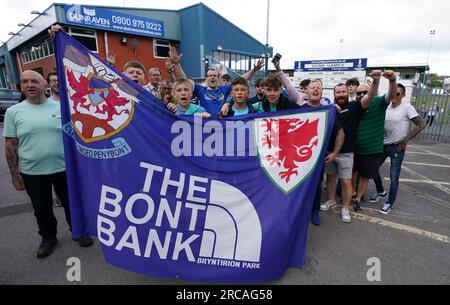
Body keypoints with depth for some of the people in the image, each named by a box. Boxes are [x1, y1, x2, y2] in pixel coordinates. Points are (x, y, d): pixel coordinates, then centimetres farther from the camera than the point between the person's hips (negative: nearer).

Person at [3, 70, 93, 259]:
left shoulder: (60, 107, -2)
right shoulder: (13, 112, -1)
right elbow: (11, 145, 1)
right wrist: (15, 174, -1)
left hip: (63, 168, 0)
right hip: (31, 173, 1)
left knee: (71, 203, 13)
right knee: (42, 209, 16)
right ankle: (48, 237, 37)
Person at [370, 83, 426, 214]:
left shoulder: (407, 108, -12)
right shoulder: (386, 107, 4)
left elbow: (421, 125, -14)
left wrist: (405, 141, -13)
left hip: (397, 147, -6)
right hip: (383, 145, 6)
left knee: (394, 177, 1)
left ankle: (390, 203, 17)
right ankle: (380, 192, 36)